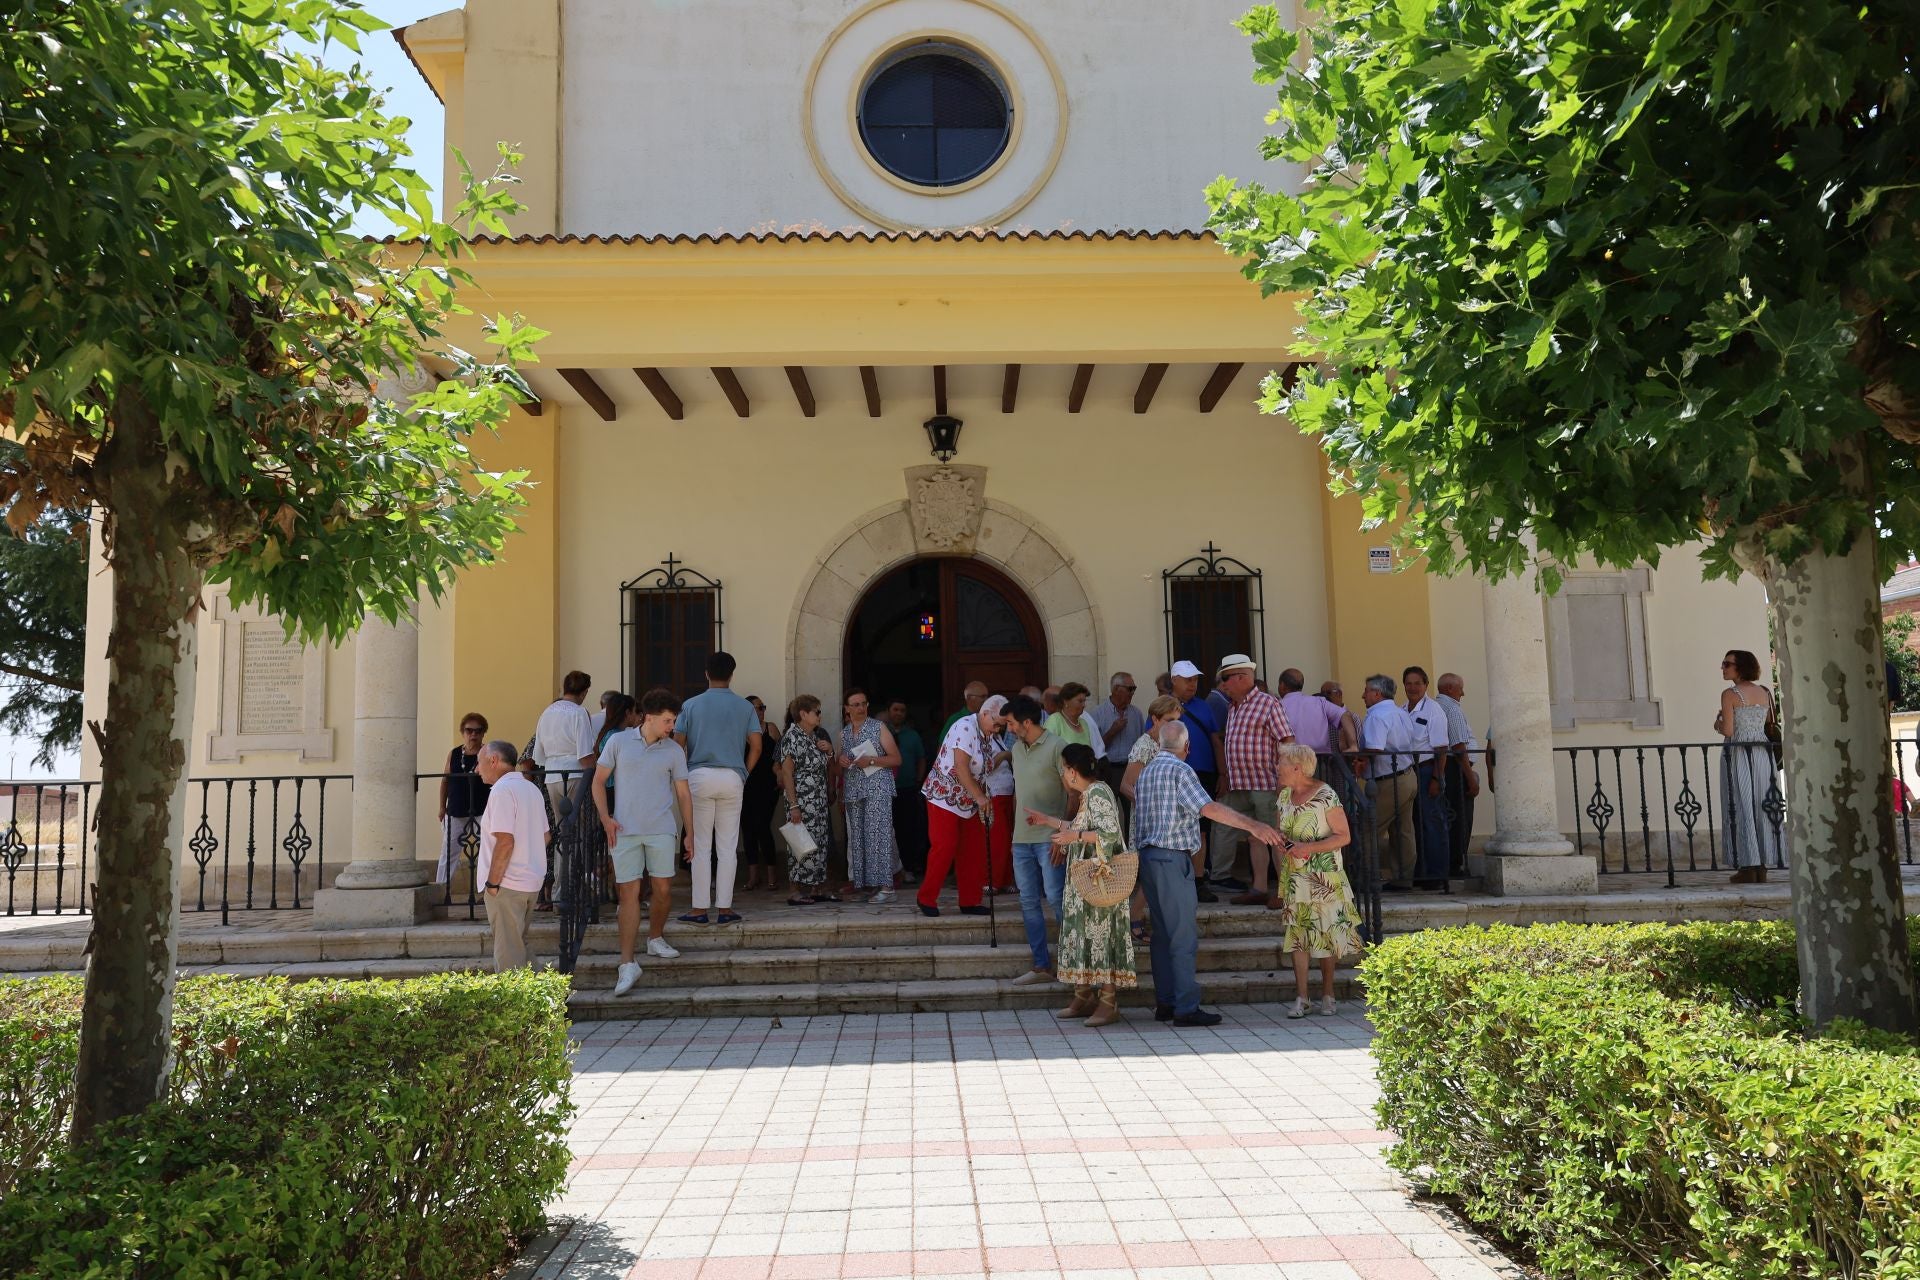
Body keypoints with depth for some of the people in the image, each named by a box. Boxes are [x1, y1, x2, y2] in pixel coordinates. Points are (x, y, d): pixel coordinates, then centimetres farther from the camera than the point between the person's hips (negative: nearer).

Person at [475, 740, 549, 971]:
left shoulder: (502, 790, -14)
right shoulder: (531, 788, 14)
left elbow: (505, 841, -21)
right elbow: (545, 836, 19)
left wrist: (492, 882, -16)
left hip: (507, 883, -9)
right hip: (532, 880, 9)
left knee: (508, 953, -3)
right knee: (520, 946, 18)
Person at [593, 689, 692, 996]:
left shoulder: (674, 751, 5)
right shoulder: (618, 741, 1)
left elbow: (683, 793, 11)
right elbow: (599, 781, 6)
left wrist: (689, 834, 10)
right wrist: (605, 818, -5)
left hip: (662, 830, 2)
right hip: (624, 831, -2)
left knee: (664, 890, 2)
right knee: (629, 893, -5)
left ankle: (655, 938, 29)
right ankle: (627, 965, -5)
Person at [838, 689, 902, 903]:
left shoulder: (878, 727, 3)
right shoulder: (843, 733, 16)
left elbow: (896, 759, -1)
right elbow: (840, 770, 26)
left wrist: (872, 760, -14)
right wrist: (840, 762, 2)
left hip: (877, 789, -5)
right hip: (853, 792, 5)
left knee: (877, 835, -13)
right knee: (857, 837, 1)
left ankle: (884, 887, -14)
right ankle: (864, 884, 6)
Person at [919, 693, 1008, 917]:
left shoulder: (984, 735, 9)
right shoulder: (965, 727, -18)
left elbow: (980, 771, 11)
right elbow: (961, 767, -23)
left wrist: (984, 799, 1)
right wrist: (980, 797, -23)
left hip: (969, 802, 9)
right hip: (944, 797, -9)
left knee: (973, 851, 6)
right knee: (944, 848, -8)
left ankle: (969, 901, 13)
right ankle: (927, 898, 5)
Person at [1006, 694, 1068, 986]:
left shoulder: (1056, 747, -9)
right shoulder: (1017, 749, 13)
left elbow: (1073, 794, -10)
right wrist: (1016, 823, 12)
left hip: (1049, 838, -7)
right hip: (1021, 838, 7)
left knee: (1055, 898, -7)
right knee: (1029, 902, 8)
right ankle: (1041, 966, 14)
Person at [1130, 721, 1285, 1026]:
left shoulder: (1146, 772, 17)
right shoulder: (1179, 770, -9)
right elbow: (1208, 807, -23)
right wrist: (1252, 825, -29)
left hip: (1147, 855, 9)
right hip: (1172, 857, -9)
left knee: (1163, 933, 12)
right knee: (1184, 936, -6)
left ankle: (1164, 1003, 15)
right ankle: (1186, 1008, -7)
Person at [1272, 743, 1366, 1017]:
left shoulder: (1326, 796, -12)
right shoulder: (1285, 795, 8)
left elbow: (1343, 836, -11)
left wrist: (1309, 847, -21)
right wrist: (1280, 842, -3)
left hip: (1324, 878, -5)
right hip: (1294, 877, 5)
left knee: (1326, 934, 2)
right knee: (1296, 935, 2)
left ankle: (1327, 994, 16)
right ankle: (1301, 997, 7)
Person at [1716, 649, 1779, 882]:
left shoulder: (1729, 694, -9)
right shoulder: (1765, 692, 9)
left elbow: (1728, 731, -14)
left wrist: (1718, 725, 7)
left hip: (1737, 753, -6)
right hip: (1762, 753, 6)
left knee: (1741, 807, -2)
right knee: (1760, 807, 9)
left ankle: (1748, 868, -2)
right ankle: (1761, 867, 11)